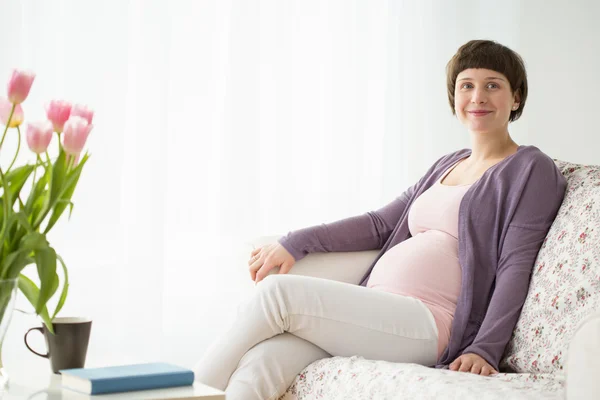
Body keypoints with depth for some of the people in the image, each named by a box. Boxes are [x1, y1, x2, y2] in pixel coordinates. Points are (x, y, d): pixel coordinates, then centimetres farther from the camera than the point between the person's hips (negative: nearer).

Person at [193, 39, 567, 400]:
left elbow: (516, 266, -6)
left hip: (430, 324, -6)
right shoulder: (447, 165, 25)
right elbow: (381, 223, 21)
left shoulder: (531, 169, 4)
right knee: (256, 369, -20)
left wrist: (485, 349, -18)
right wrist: (296, 243, 11)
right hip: (378, 313, 6)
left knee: (279, 292, -21)